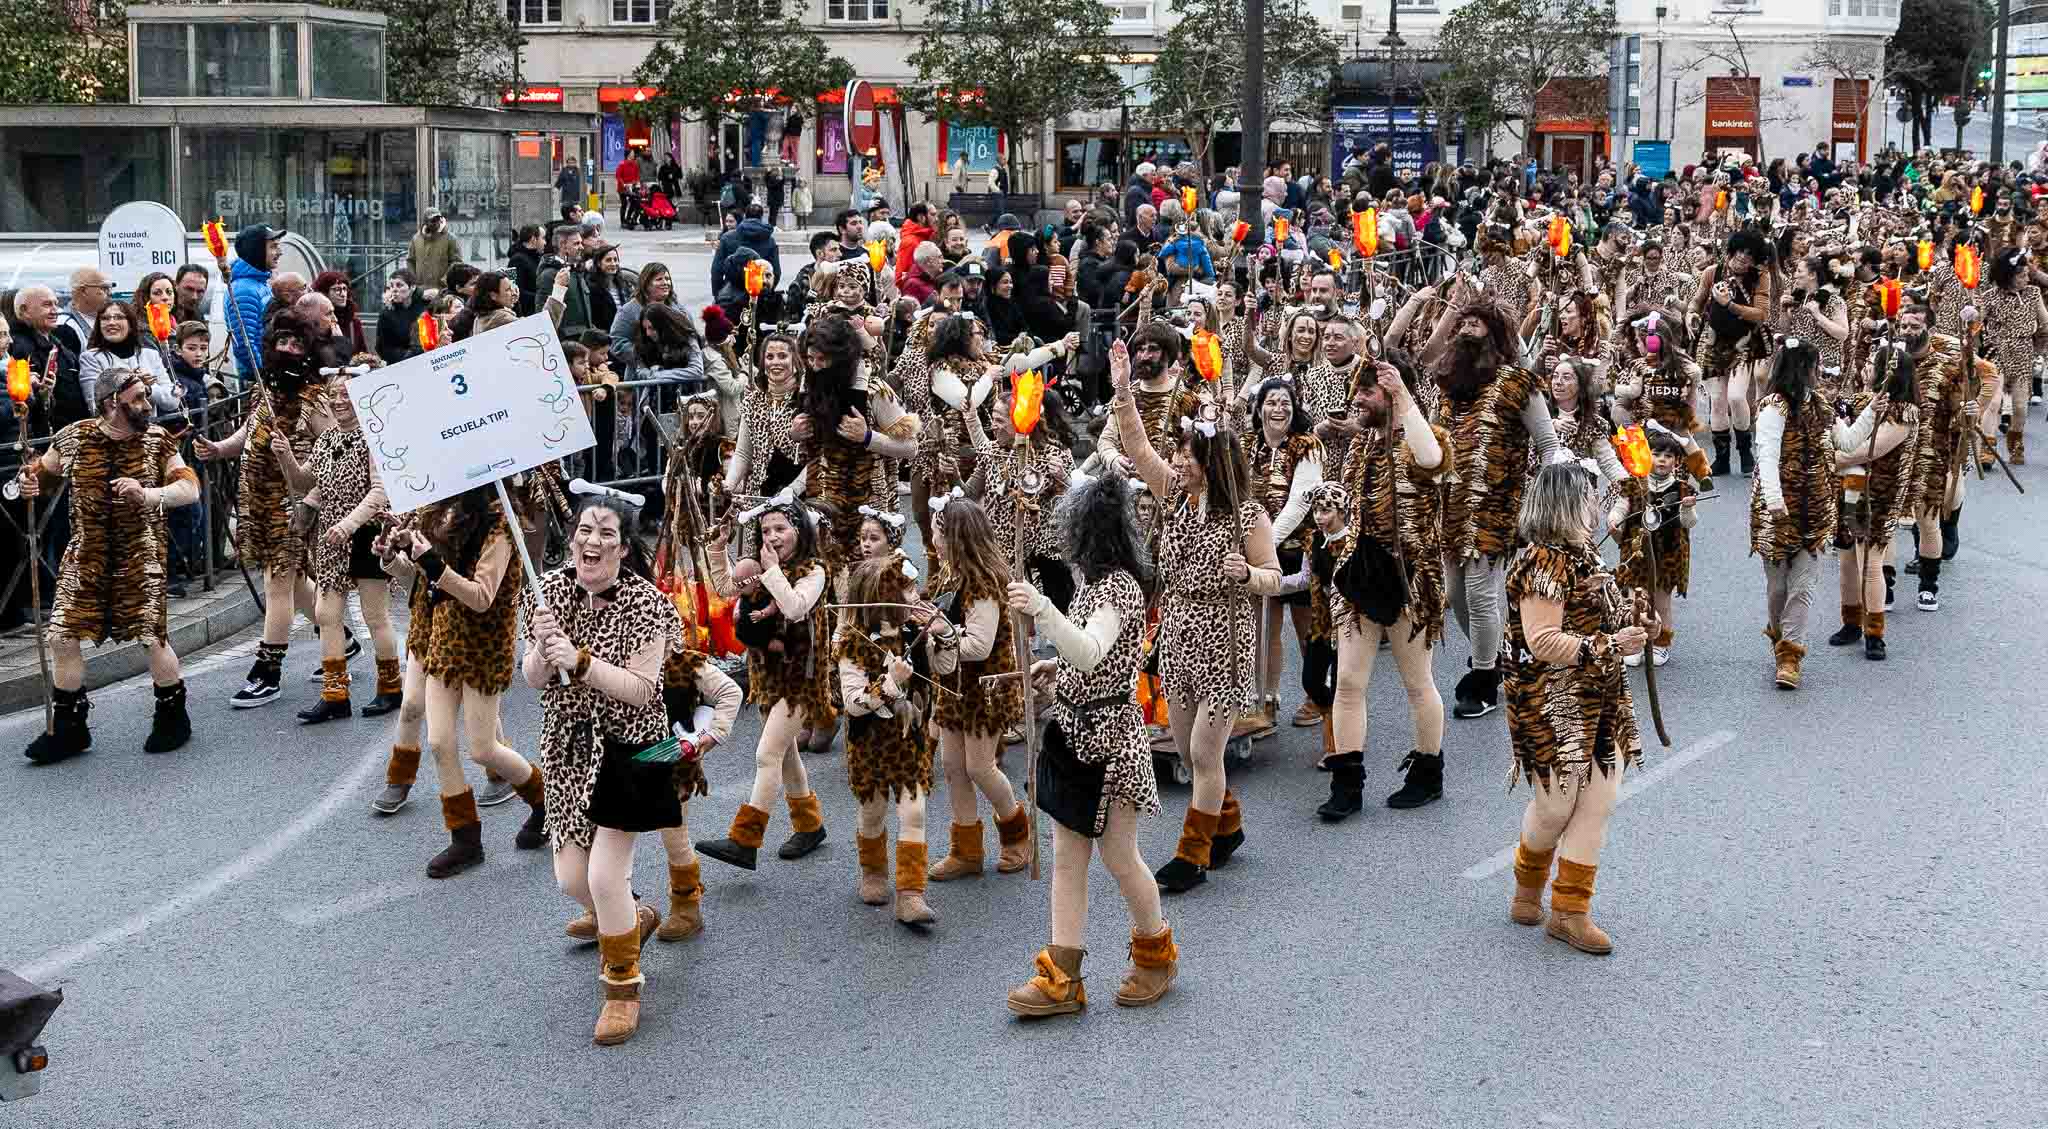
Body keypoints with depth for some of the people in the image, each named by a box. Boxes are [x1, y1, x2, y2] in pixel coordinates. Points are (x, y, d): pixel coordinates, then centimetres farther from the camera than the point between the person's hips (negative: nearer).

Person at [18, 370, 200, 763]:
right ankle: (68, 728, 15)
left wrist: (148, 495, -28)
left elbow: (190, 489, -11)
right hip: (86, 554, 2)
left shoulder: (157, 440, -4)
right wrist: (29, 484, -9)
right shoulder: (73, 437, -2)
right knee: (63, 637, -2)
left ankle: (172, 717, 16)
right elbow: (41, 471, 14)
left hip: (140, 554, -2)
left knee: (153, 637, -8)